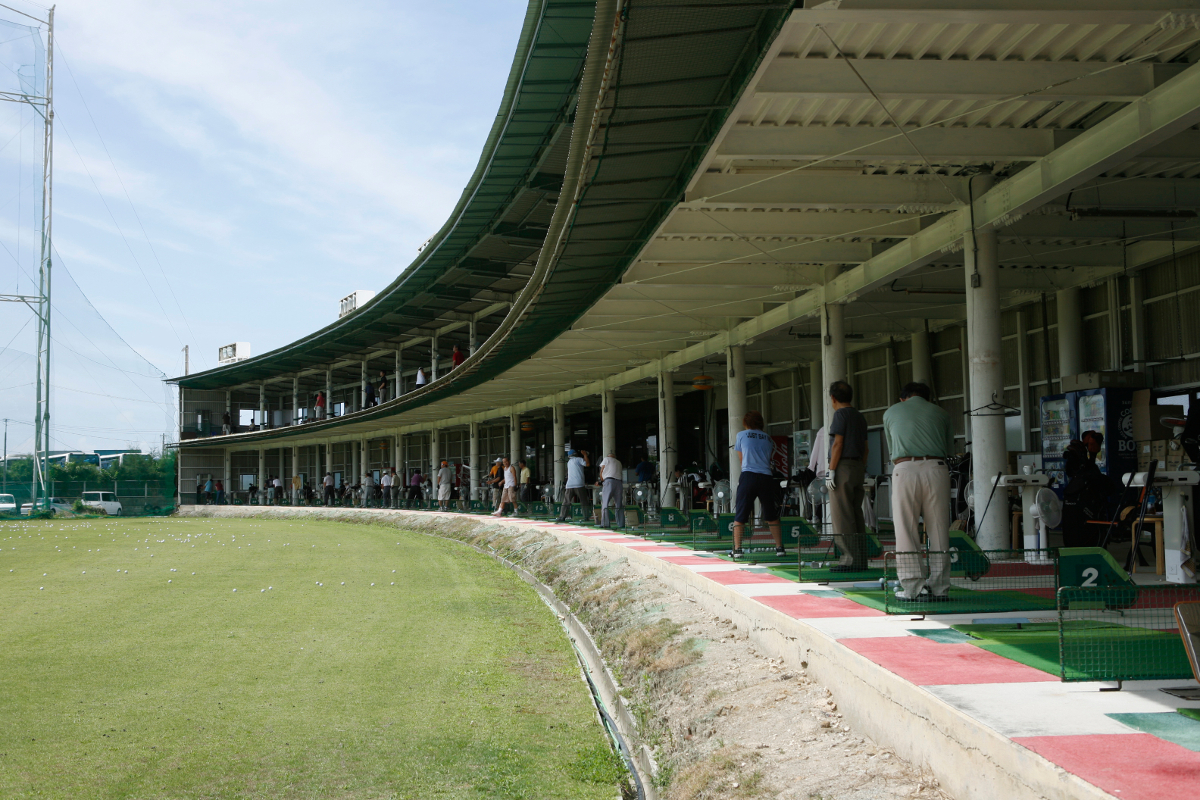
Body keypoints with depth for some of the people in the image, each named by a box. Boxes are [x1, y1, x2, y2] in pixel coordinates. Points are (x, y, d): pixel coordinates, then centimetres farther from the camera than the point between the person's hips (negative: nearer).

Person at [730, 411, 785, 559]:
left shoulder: (741, 435, 9)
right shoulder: (768, 438, 15)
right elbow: (769, 460, 15)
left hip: (748, 476, -3)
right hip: (766, 477, 3)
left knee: (739, 516, 2)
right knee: (772, 517, 13)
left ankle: (737, 549, -4)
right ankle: (779, 548, 10)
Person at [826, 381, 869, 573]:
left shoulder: (840, 414, -8)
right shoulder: (860, 417, 17)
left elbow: (838, 444, -14)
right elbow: (865, 447, 18)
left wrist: (831, 470, -15)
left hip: (843, 467, -9)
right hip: (858, 467, 9)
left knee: (842, 516, -8)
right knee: (856, 514, 9)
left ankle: (850, 559, -11)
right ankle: (860, 559, 8)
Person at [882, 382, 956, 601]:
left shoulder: (891, 413, 20)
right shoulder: (941, 414, 20)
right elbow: (949, 449, 22)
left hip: (904, 469, -1)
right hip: (936, 469, 1)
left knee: (906, 532, 1)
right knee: (939, 532, 5)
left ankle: (914, 588, -2)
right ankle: (939, 588, 6)